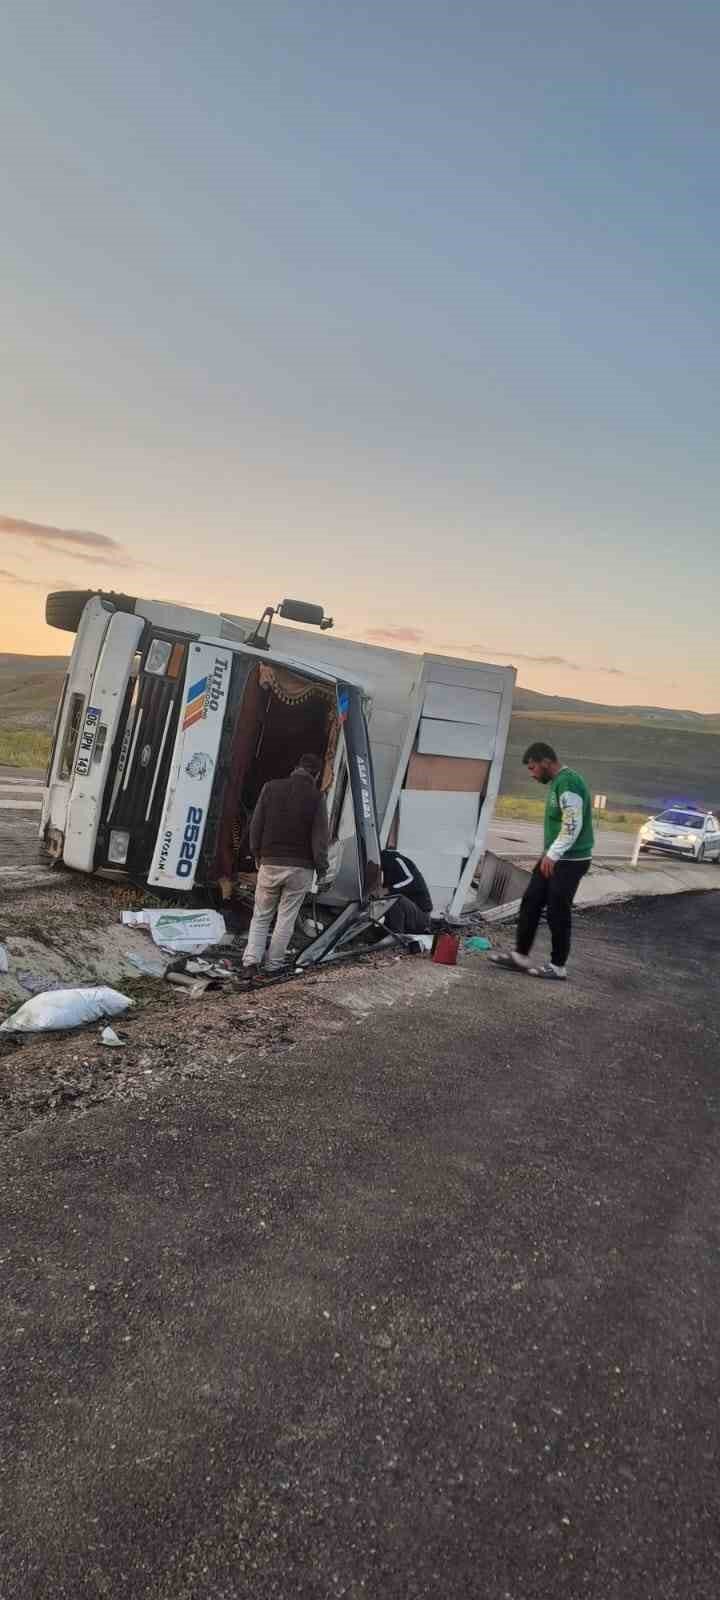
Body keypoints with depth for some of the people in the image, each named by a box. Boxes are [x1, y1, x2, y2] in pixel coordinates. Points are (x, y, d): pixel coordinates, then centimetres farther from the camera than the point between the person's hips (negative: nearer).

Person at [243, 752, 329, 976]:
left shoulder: (271, 787, 0)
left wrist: (257, 855, 14)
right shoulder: (315, 797, -7)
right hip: (300, 868, -2)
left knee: (261, 915, 13)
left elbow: (256, 825, 3)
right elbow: (320, 837, -8)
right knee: (286, 918, 9)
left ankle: (251, 960, 1)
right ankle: (274, 963, 13)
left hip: (270, 864, 2)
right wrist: (322, 867, 4)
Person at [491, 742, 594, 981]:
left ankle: (558, 966, 9)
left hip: (570, 860, -10)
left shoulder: (568, 782, -18)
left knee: (557, 912, -2)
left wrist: (552, 854, -24)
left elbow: (573, 825, -25)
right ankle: (520, 956, 19)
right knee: (530, 903, 11)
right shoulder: (557, 782, 14)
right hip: (555, 858, 10)